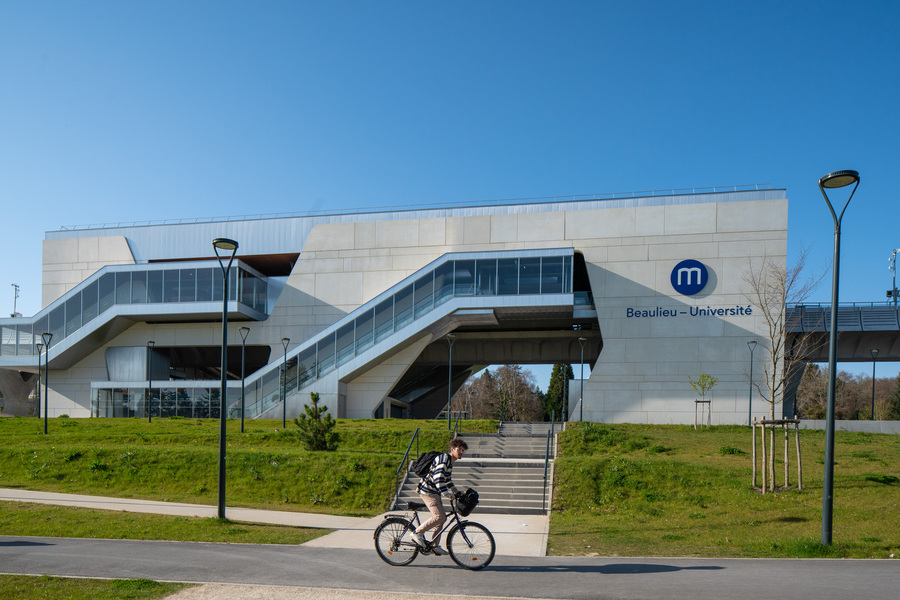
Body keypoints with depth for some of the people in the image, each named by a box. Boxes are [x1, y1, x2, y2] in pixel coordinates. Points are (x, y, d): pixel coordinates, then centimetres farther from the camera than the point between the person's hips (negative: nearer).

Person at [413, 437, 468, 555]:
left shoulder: (450, 461, 18)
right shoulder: (444, 458, -15)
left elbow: (448, 480, 29)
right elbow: (438, 477, -27)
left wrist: (457, 492, 23)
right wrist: (446, 493, -30)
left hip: (434, 492, 10)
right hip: (428, 490, -10)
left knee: (441, 518, 10)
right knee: (440, 516, -16)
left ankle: (435, 545, 16)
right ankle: (418, 532, -5)